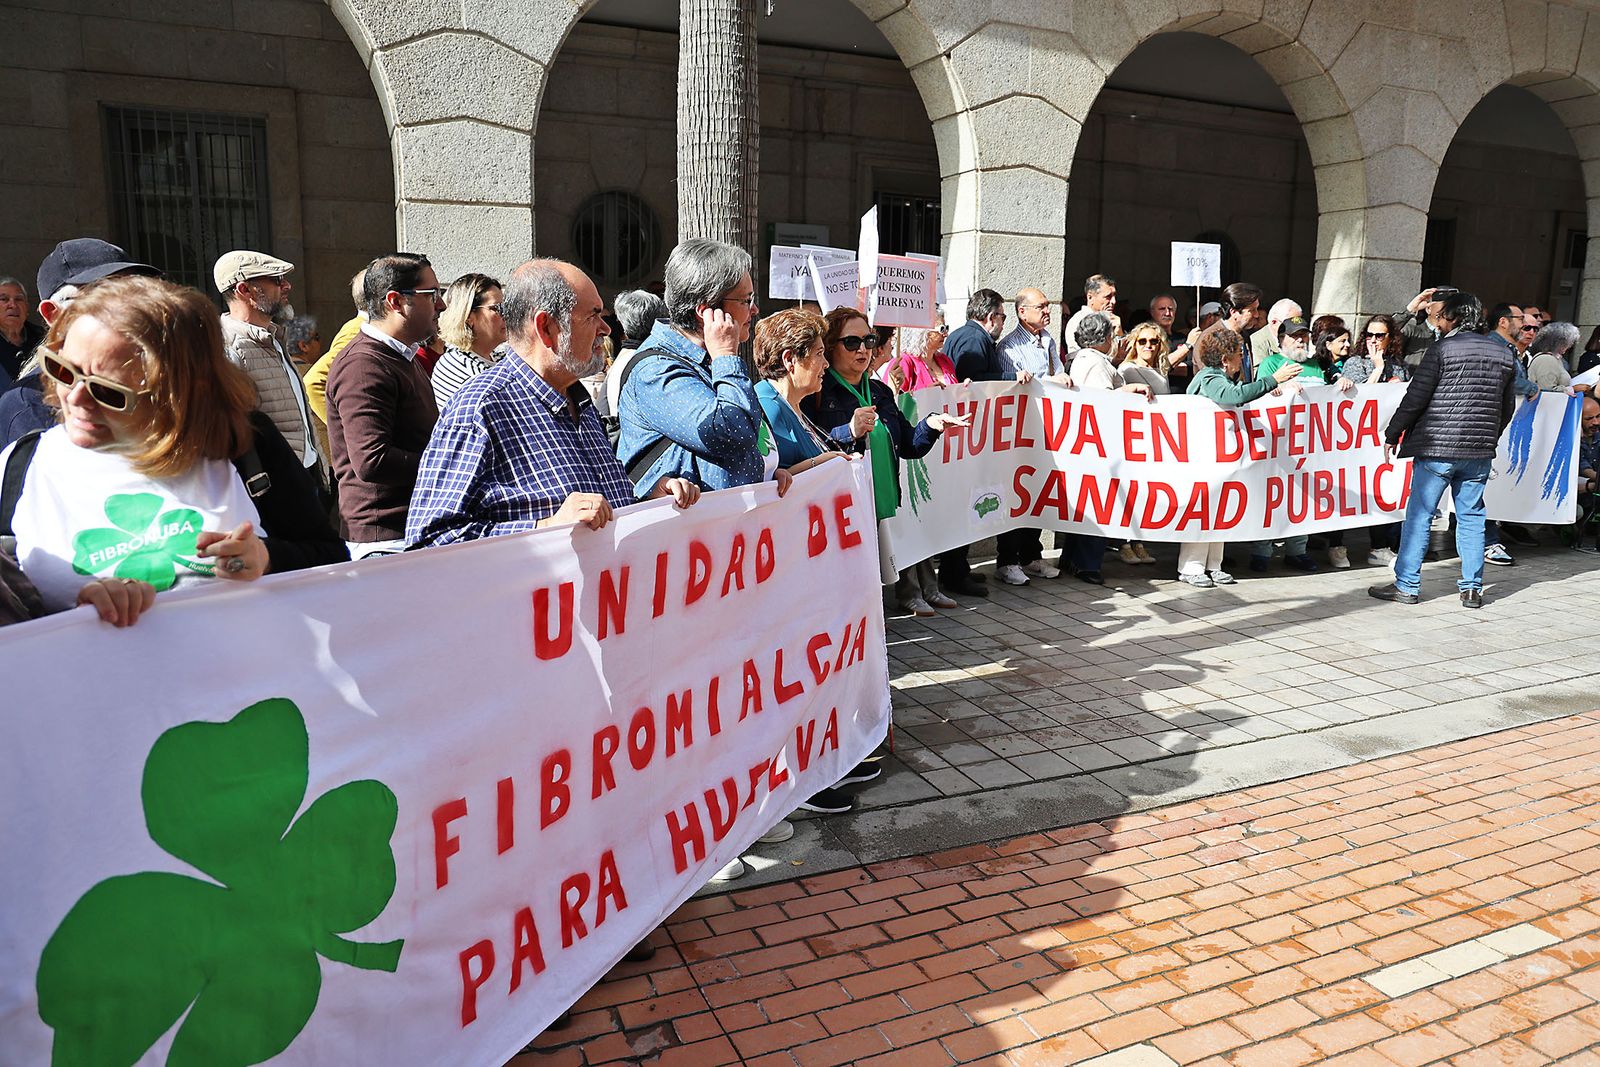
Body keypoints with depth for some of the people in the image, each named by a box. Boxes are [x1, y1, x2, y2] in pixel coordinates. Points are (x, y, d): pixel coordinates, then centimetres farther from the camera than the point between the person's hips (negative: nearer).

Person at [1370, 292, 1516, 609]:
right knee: (1471, 517, 11)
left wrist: (1392, 435, 0)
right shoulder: (1503, 353, 10)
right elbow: (1507, 406, 16)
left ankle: (1407, 586, 2)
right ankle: (1472, 588, 13)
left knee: (1419, 514, 0)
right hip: (1480, 452, 6)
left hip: (1437, 448, -5)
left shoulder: (1441, 349, -8)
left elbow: (1415, 398, -10)